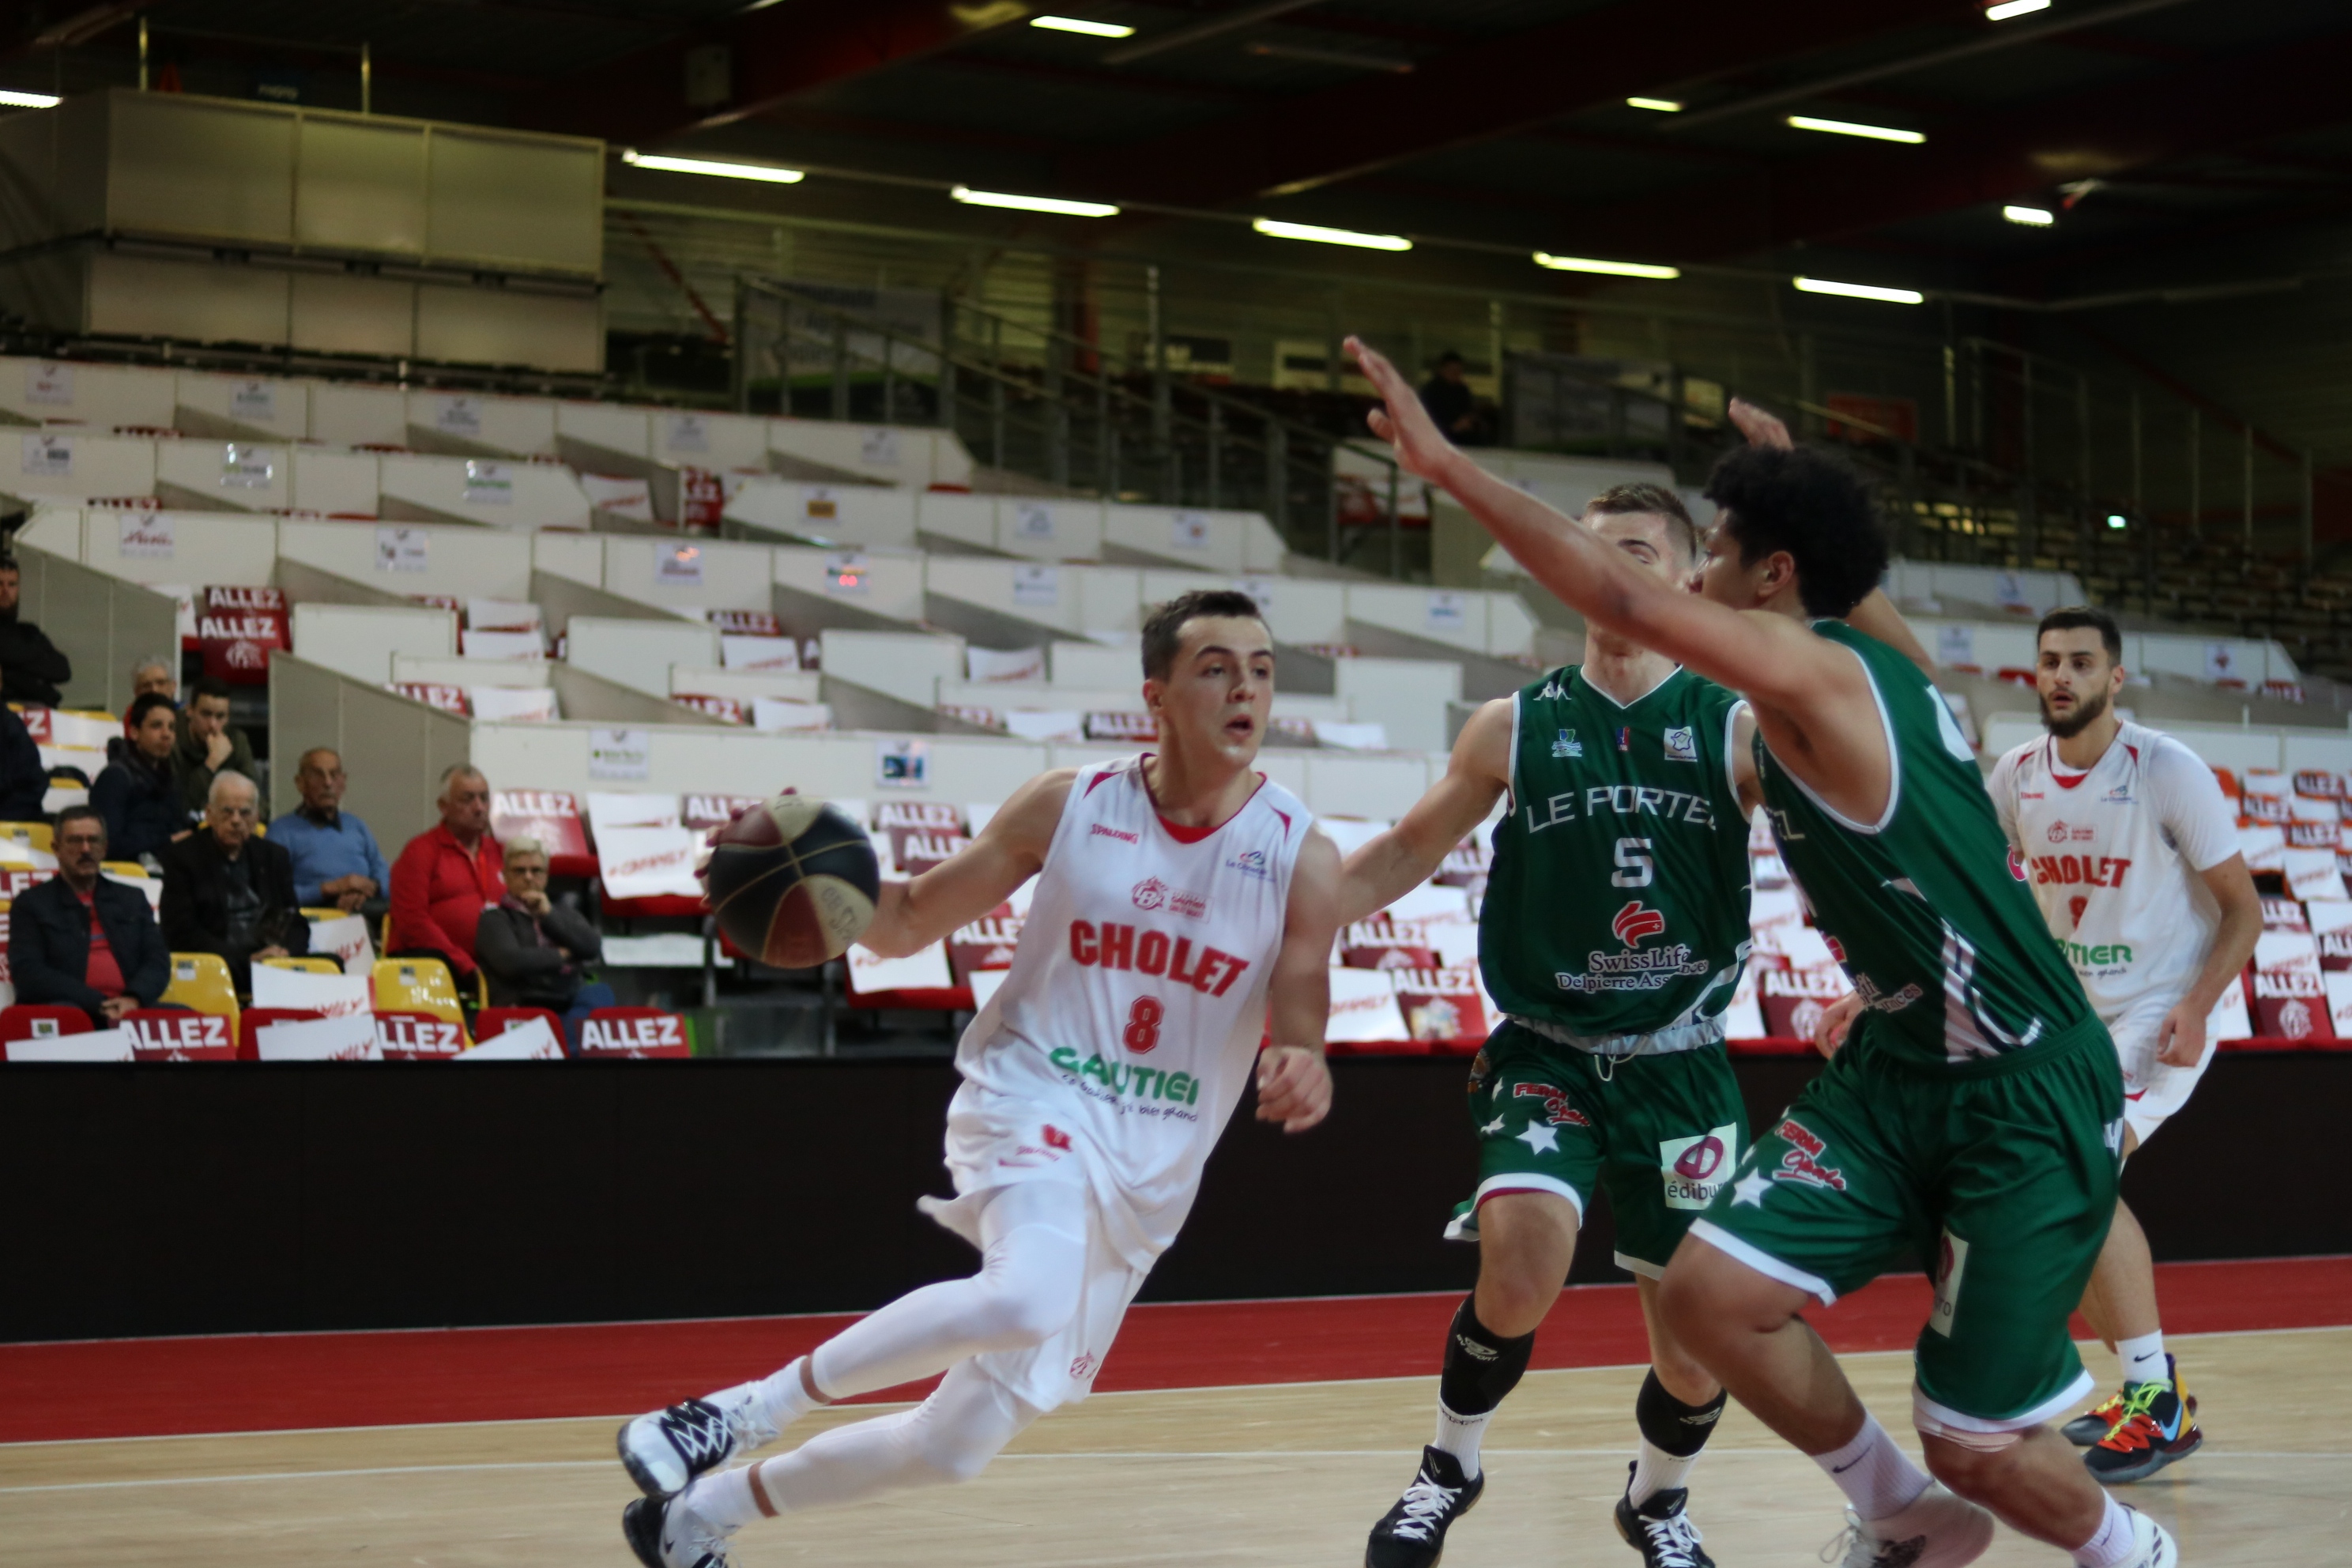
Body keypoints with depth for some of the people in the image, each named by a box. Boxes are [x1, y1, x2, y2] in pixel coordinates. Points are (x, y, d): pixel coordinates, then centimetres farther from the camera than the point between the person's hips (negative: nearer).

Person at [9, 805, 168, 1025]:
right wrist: (98, 1003, -14)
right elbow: (28, 973, -2)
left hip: (129, 1010, 3)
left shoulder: (132, 900, 25)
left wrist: (134, 999, -10)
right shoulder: (32, 903, 12)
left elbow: (158, 961, 14)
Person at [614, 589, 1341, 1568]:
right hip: (1033, 1098, -3)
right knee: (1025, 1299, -37)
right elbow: (914, 919, 5)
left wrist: (1302, 1071, -34)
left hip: (1152, 1165, 3)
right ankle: (739, 1413, -19)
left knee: (958, 1445, 4)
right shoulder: (1067, 807, -3)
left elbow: (1299, 1030, -9)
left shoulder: (1299, 857, -4)